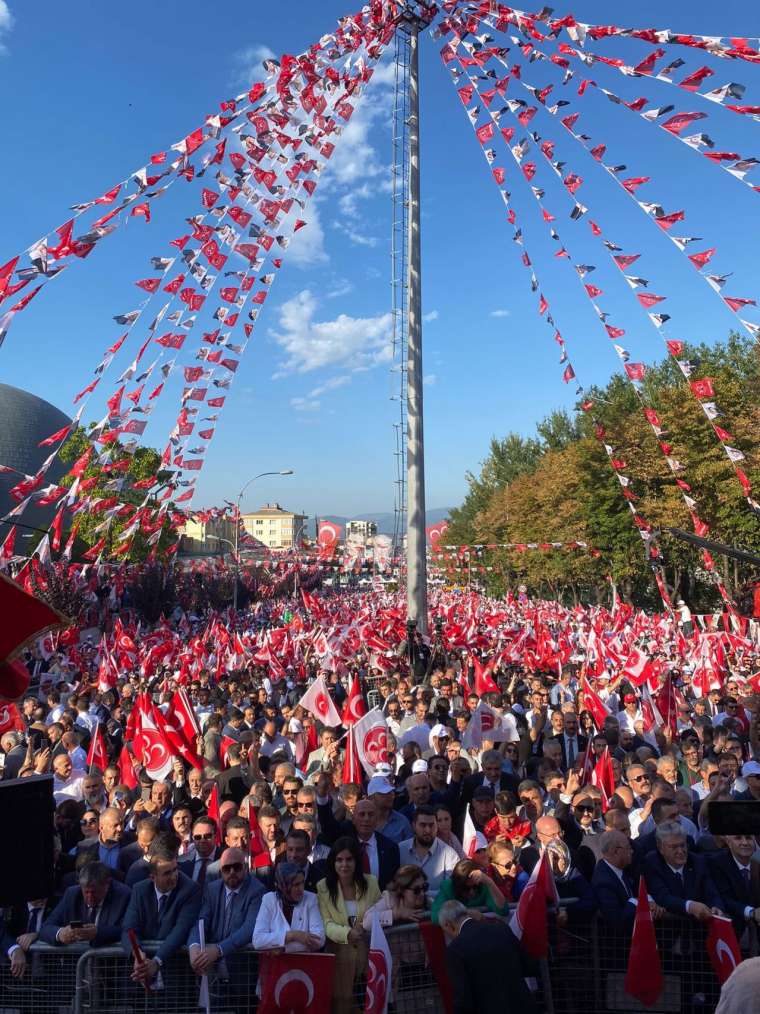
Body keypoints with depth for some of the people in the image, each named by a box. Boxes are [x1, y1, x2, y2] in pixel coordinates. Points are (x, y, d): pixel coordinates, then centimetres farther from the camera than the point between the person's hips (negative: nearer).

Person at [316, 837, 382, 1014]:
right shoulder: (323, 887, -7)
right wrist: (347, 933, -27)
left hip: (368, 949, 1)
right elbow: (327, 923, -11)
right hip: (340, 951, -1)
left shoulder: (371, 882, -2)